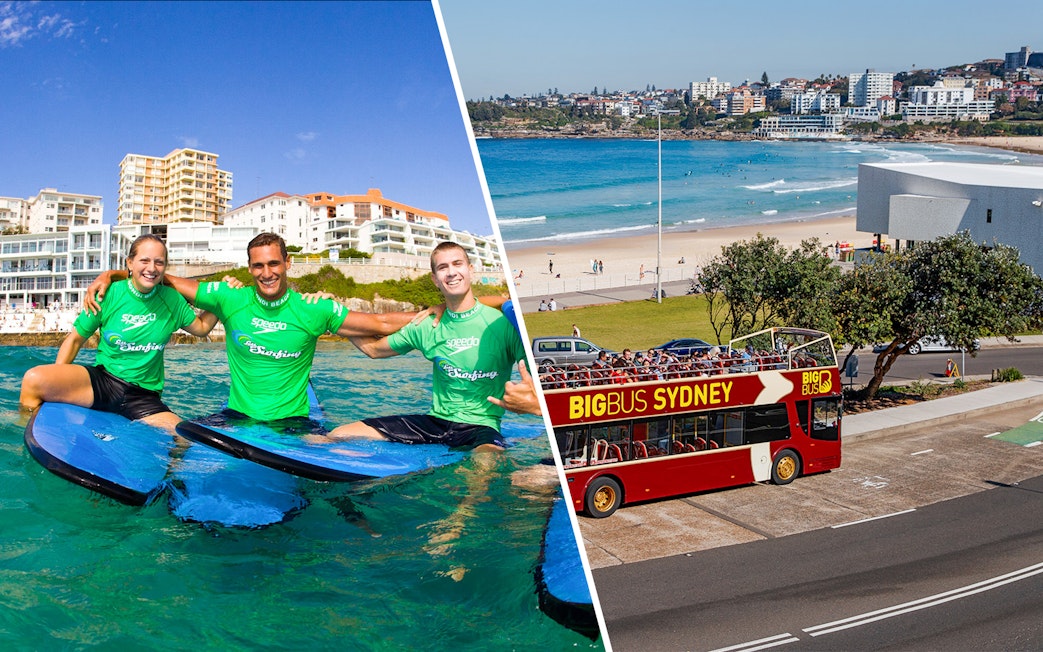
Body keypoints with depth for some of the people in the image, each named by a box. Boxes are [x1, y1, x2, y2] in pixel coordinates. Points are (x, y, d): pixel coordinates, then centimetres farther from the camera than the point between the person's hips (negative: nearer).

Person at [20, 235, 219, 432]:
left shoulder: (172, 300, 4)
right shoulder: (109, 295, -2)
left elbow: (201, 327, 17)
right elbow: (76, 339, 5)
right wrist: (55, 381, -5)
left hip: (145, 397, 1)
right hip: (102, 380, -1)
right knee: (34, 379, -26)